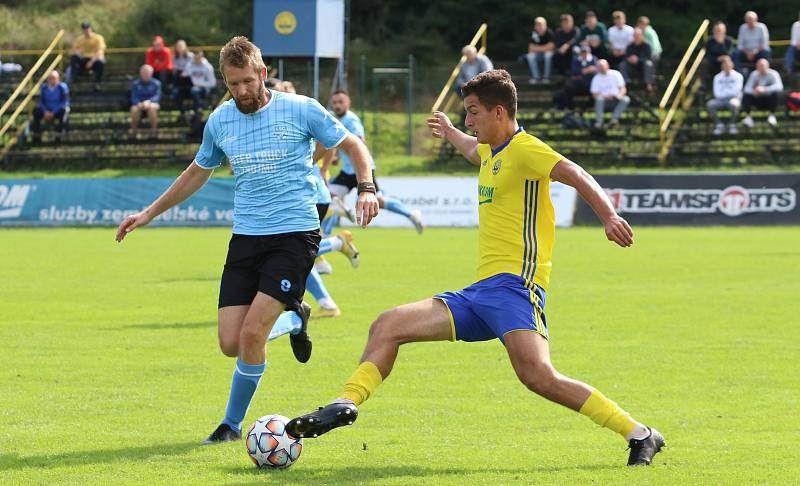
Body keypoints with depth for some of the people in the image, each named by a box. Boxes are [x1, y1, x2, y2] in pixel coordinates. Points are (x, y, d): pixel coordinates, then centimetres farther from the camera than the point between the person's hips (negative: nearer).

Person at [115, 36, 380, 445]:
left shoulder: (301, 109, -6)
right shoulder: (219, 121, 6)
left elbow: (352, 145, 6)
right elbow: (198, 172, 24)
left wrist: (366, 188, -12)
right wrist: (149, 213, 24)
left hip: (294, 234, -5)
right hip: (246, 238, 5)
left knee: (252, 334, -17)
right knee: (231, 344, -2)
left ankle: (233, 423, 3)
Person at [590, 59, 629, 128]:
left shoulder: (615, 74, 6)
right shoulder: (596, 78, 4)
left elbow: (623, 89, 3)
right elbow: (594, 94, -3)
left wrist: (620, 95, -21)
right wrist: (605, 97, -21)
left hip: (616, 100, 1)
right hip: (605, 100, -1)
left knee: (626, 99, -29)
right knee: (599, 99, -34)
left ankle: (614, 118, -38)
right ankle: (599, 121, -35)